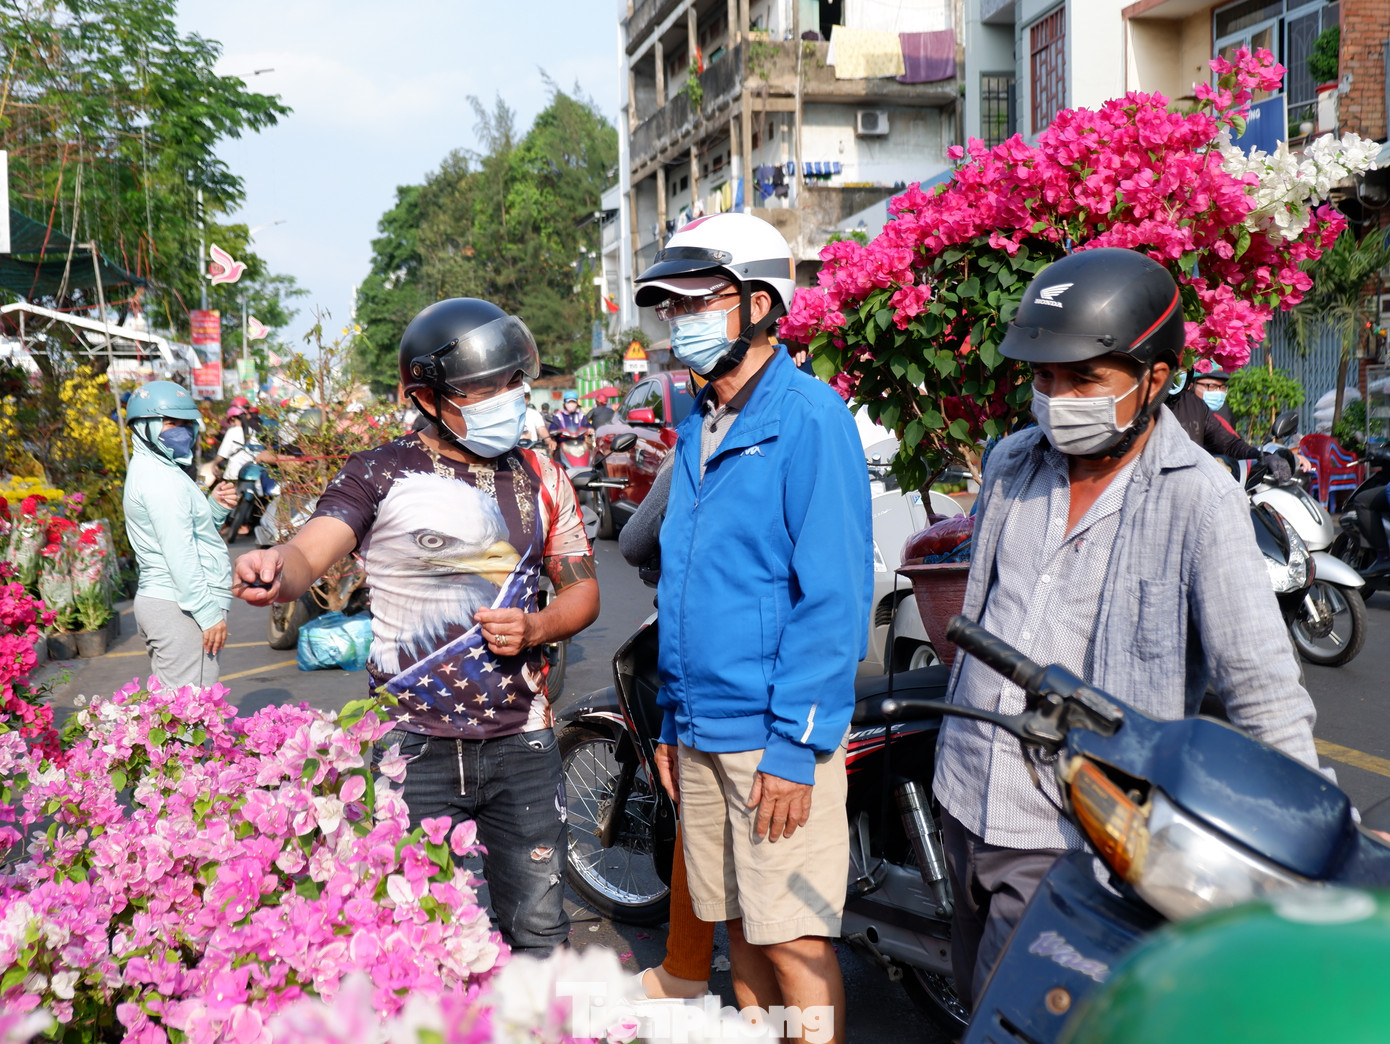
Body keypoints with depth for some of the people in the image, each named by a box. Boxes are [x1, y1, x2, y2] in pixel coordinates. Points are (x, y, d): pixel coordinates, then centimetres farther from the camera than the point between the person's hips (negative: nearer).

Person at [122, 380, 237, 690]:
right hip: (179, 608, -11)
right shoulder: (159, 478, -13)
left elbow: (189, 530, 23)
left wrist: (216, 507, 6)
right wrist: (208, 612, -20)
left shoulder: (152, 470, 18)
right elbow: (179, 553, -20)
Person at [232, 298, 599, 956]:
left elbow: (582, 590, 13)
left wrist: (536, 628, -8)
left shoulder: (541, 479, 9)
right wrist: (275, 574, -42)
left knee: (539, 935, 12)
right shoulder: (381, 475, -3)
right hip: (413, 746, -3)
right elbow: (310, 552, -18)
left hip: (521, 746, 3)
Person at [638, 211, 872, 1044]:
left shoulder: (808, 416, -11)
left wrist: (794, 746, -19)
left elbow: (835, 593, -17)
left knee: (793, 938, 0)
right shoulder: (697, 429, 14)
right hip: (702, 732, 8)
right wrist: (672, 720, 17)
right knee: (740, 927, 15)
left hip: (778, 738, -7)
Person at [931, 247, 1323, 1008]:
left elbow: (1260, 684, -15)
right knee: (977, 1004, 20)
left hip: (1075, 832, -6)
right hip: (969, 798, 7)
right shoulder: (1012, 465, 4)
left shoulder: (1197, 497, -14)